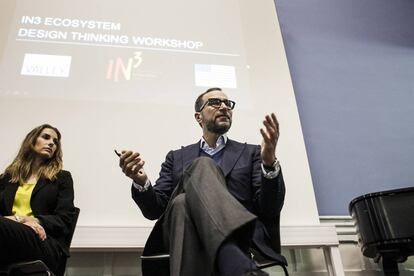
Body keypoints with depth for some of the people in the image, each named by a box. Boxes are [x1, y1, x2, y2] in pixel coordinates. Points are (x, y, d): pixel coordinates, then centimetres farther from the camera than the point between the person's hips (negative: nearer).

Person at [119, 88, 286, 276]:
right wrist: (140, 181, -10)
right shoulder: (177, 157, 22)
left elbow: (270, 211, 5)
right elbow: (154, 209, 13)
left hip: (235, 236, -1)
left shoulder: (251, 153, 18)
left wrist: (270, 162, -13)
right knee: (192, 185, -31)